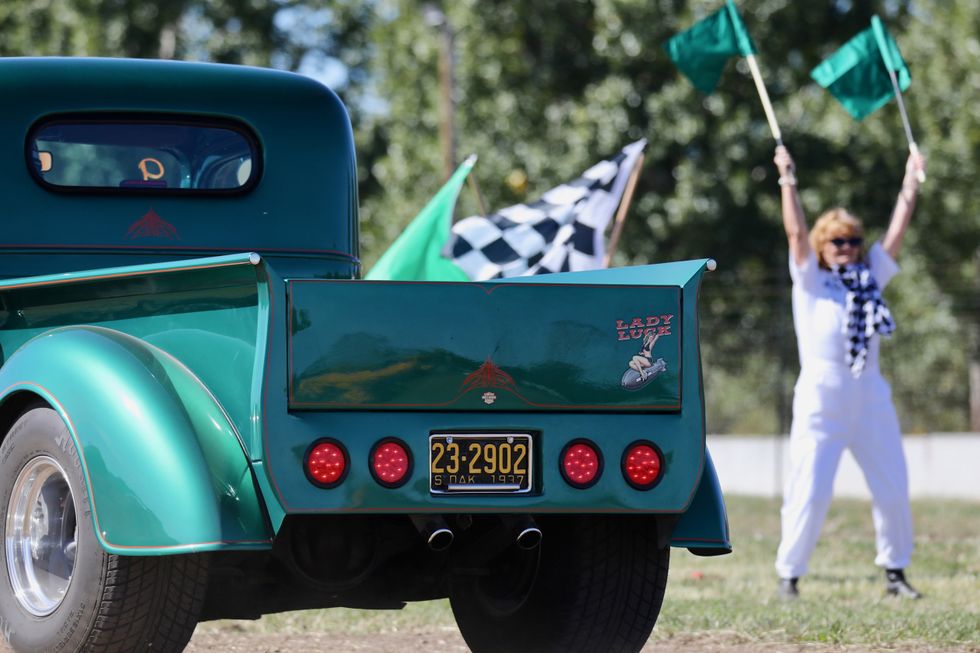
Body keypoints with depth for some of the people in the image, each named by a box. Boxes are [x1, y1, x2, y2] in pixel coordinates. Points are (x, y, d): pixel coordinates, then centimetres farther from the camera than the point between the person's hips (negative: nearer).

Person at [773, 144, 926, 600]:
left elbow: (896, 231, 13)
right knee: (810, 494, -8)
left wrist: (911, 182, 11)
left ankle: (894, 571, 16)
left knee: (893, 489, 3)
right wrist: (787, 178, -11)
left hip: (870, 396, 4)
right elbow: (796, 232, -5)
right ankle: (789, 574, 2)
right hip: (821, 399, -4)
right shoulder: (810, 280, 5)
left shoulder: (870, 277, 15)